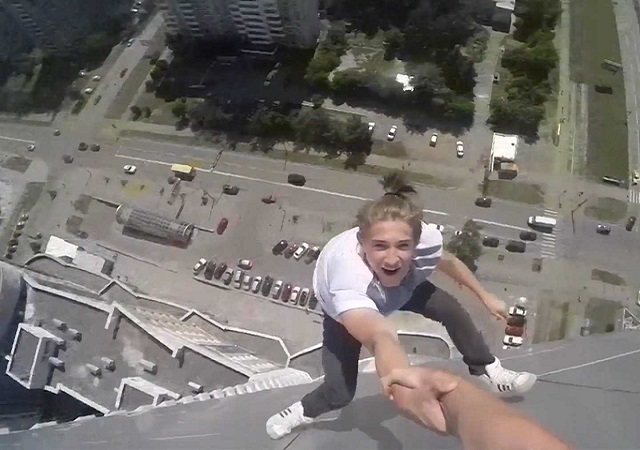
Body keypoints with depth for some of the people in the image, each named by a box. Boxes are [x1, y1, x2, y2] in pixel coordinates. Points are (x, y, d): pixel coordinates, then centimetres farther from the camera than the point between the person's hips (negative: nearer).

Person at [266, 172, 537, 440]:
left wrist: (485, 296, 4)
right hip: (346, 305, -4)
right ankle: (305, 411, 27)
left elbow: (448, 262, -9)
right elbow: (381, 338, -69)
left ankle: (487, 371, 24)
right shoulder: (349, 277, -51)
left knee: (452, 310, -5)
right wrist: (404, 390, -88)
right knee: (339, 393, -8)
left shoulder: (427, 239, -35)